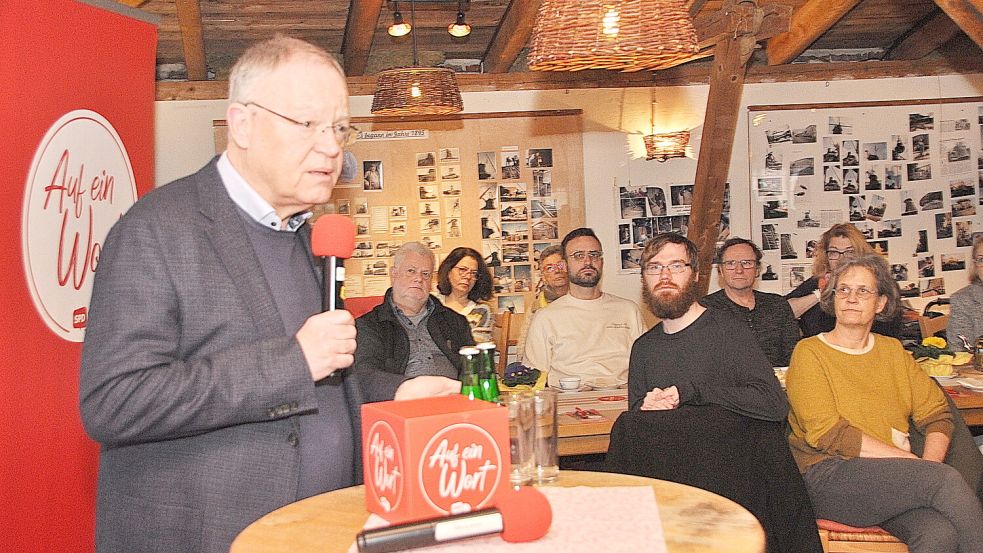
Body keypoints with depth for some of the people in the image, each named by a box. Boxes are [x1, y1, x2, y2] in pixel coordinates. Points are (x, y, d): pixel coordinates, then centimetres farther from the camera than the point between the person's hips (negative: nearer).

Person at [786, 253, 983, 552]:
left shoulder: (892, 351, 20)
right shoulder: (809, 353, 3)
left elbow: (937, 415, 12)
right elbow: (827, 434, -9)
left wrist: (928, 466, -9)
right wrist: (909, 460, -13)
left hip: (896, 477, 4)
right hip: (829, 476, -4)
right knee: (946, 478, -26)